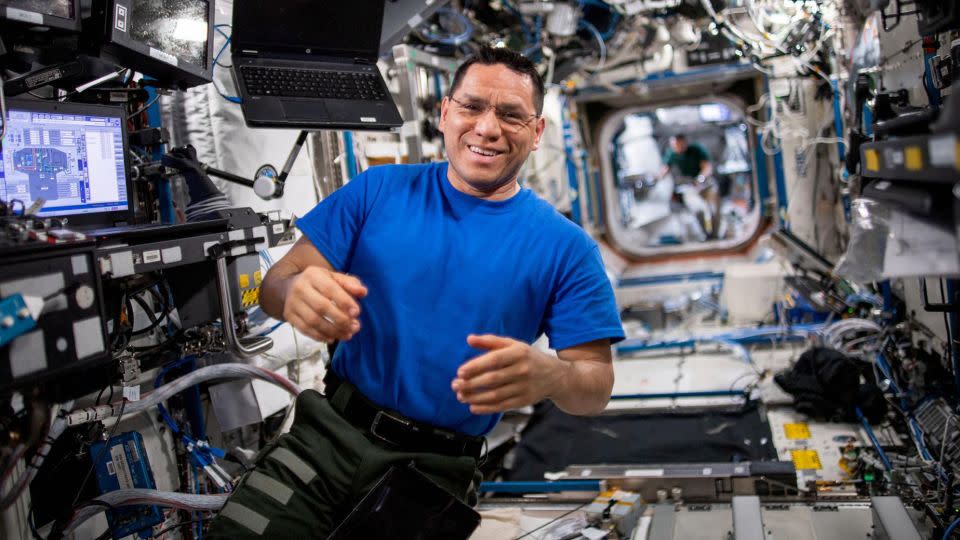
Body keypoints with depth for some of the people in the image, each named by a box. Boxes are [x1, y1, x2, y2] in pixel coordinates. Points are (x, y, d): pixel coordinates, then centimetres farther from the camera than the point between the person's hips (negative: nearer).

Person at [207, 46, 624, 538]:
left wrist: (550, 375, -29)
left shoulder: (564, 247, -3)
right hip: (330, 434, 1)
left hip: (436, 471, 0)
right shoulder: (378, 190, 0)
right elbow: (275, 285, -2)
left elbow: (597, 385, -5)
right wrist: (297, 294, -27)